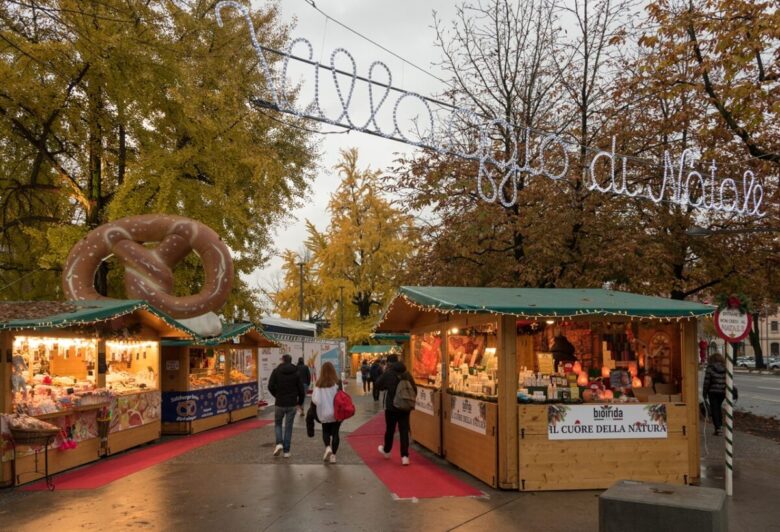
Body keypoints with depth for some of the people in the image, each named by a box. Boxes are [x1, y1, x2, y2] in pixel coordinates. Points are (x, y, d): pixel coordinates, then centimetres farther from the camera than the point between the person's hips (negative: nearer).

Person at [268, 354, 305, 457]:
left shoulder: (276, 371, -3)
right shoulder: (296, 373, 2)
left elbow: (270, 386, -10)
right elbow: (301, 389, 0)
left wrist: (276, 395, 8)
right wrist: (300, 403, 13)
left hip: (280, 403, -1)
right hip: (292, 404, 1)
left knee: (278, 424, 17)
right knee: (288, 426, 8)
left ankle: (279, 443, -5)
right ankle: (286, 451, 8)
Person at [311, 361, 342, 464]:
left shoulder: (319, 384, -9)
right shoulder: (337, 383, -10)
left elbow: (315, 400, -11)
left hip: (324, 413, 1)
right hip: (336, 413, -1)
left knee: (326, 431, 20)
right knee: (335, 433, 12)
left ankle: (328, 447, -5)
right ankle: (333, 455, 10)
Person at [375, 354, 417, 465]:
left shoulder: (387, 374, -11)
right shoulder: (407, 374, 0)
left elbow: (377, 386, -1)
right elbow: (414, 389, 4)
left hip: (391, 406, -2)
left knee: (390, 429, 15)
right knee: (404, 431, 3)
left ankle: (386, 450, 35)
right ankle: (405, 456, -5)